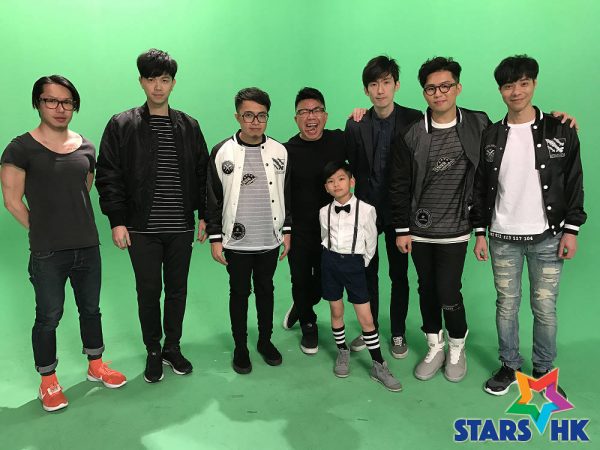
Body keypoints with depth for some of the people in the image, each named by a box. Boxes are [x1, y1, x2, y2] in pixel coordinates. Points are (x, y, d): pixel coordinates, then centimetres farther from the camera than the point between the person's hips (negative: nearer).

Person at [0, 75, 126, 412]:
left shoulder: (86, 147, 5)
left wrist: (76, 226, 10)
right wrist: (42, 230, 0)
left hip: (88, 246, 5)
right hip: (48, 254, -4)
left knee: (91, 309, 17)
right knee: (49, 318, 8)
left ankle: (96, 366, 35)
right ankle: (48, 382, 27)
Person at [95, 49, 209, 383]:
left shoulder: (189, 126, 6)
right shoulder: (122, 125, 0)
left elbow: (202, 173, 9)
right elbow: (109, 177, -2)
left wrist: (204, 215, 4)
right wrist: (117, 221, -8)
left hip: (181, 227, 2)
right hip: (142, 229, -2)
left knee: (177, 290, 12)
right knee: (148, 292, 8)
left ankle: (173, 347, 30)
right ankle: (154, 352, 27)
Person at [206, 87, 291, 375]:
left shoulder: (279, 151, 0)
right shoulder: (222, 152, -6)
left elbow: (286, 195, 8)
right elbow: (212, 198, -3)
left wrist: (287, 231, 6)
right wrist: (215, 237, -5)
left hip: (270, 240, 2)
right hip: (236, 242, -2)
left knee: (265, 290, 16)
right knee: (239, 293, 10)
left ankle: (265, 340, 34)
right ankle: (240, 347, 27)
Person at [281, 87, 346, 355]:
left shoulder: (339, 140, -6)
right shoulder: (286, 150, -9)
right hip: (299, 231, -2)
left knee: (323, 282, 16)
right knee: (301, 281, 12)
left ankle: (300, 308, 49)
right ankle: (308, 325, 40)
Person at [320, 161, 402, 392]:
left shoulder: (366, 210, -7)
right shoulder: (324, 212, 2)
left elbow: (370, 244, 2)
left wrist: (359, 264, 7)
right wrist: (333, 258, 12)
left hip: (354, 263, -2)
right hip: (330, 261, 3)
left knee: (366, 318, -1)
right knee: (336, 312, 13)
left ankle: (379, 366, 11)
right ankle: (343, 352, 35)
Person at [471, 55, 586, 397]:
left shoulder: (560, 130, 1)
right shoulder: (491, 136, 5)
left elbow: (574, 183, 2)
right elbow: (481, 188, 7)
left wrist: (572, 230, -3)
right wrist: (480, 232, 4)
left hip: (547, 237, -1)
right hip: (503, 238, 2)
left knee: (545, 307, 5)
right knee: (506, 305, 8)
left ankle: (544, 370, 24)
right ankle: (510, 366, 25)